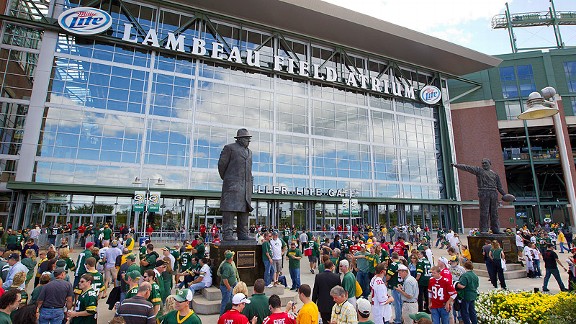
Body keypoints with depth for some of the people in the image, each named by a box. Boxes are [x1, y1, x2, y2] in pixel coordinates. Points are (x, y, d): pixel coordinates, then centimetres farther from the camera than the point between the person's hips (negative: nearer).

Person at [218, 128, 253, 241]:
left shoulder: (249, 152, 22)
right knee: (230, 207, -10)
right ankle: (227, 234, -8)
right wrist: (225, 179, 9)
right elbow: (222, 164, 2)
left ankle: (242, 233, 10)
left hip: (246, 185, 7)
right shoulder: (230, 148, 2)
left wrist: (250, 182, 18)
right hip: (233, 184, -7)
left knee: (244, 208, 5)